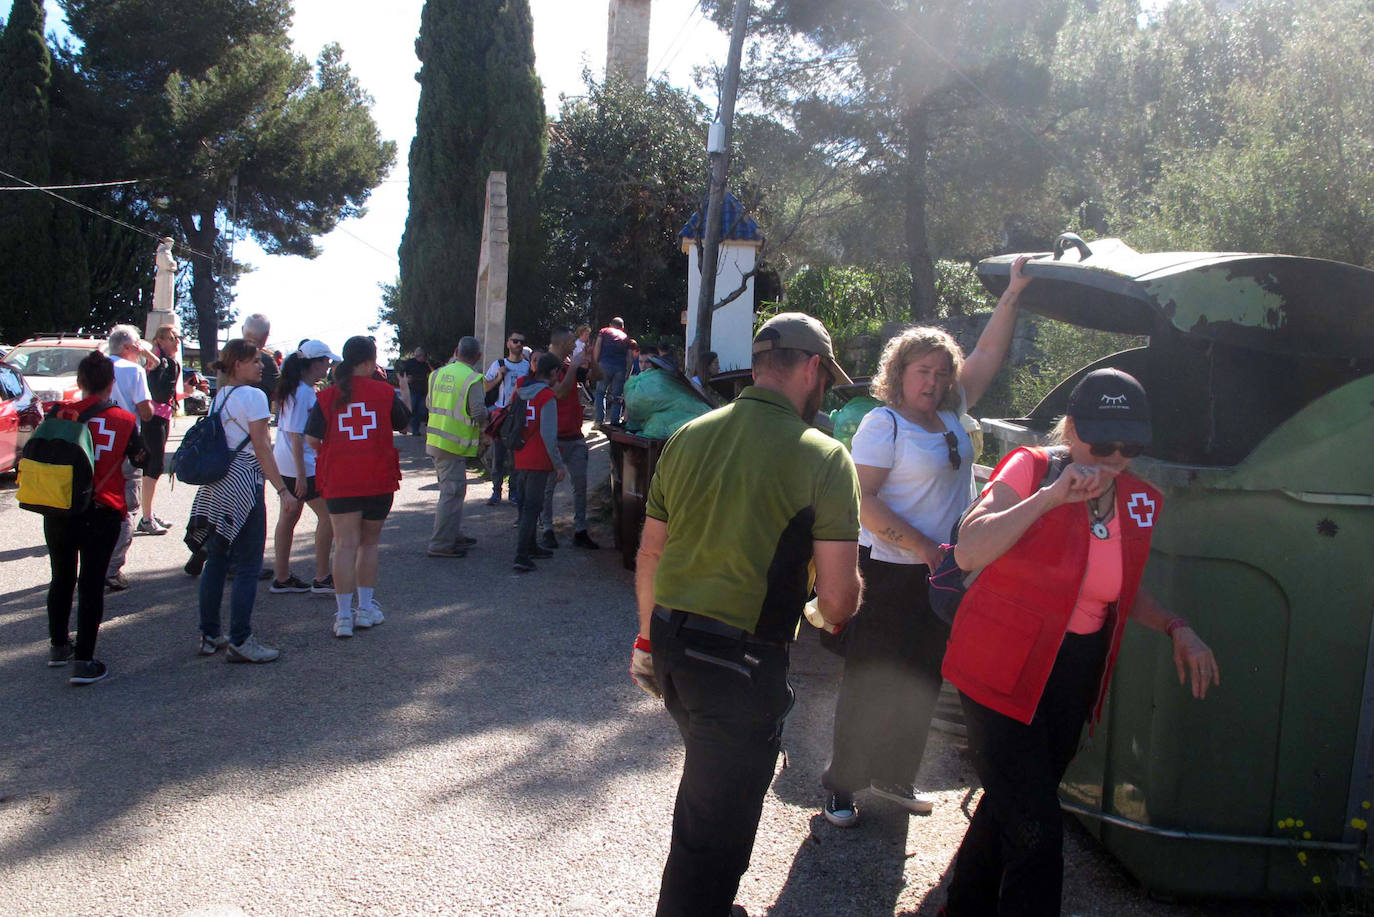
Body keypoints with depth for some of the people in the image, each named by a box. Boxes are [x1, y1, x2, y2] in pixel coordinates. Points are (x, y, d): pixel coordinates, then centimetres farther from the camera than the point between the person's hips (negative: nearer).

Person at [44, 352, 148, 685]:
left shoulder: (61, 415, -3)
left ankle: (58, 645, 33)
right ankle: (83, 662, -1)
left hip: (59, 511, 2)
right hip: (102, 513, -2)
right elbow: (144, 462, 5)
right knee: (91, 583, 1)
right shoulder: (124, 421, -6)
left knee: (62, 578, 18)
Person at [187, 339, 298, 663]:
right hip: (243, 487, -9)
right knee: (247, 567, -4)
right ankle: (240, 641, -4)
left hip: (214, 488, 9)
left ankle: (209, 635, 20)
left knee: (215, 562, 13)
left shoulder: (219, 397, 14)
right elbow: (261, 446, -14)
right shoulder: (253, 396, -10)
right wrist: (282, 490, -14)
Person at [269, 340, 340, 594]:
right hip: (300, 465, -10)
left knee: (289, 517, 13)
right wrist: (302, 475, -21)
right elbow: (296, 435, -21)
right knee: (327, 516, -5)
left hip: (284, 463, 10)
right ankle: (322, 579, -2)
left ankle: (281, 578, 19)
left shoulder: (297, 389, 12)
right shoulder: (303, 393, -18)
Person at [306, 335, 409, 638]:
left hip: (339, 480, 0)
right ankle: (366, 608, 17)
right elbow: (403, 423, 13)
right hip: (378, 479, 0)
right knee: (369, 541, 15)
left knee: (345, 544, 0)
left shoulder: (328, 396, -1)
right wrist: (403, 392, 22)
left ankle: (344, 615, -4)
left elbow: (312, 439, -1)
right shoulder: (385, 392, -2)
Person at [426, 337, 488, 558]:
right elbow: (479, 413, -19)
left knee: (452, 490, 20)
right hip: (454, 444, -8)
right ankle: (441, 544, -3)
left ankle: (454, 535, 30)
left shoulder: (438, 374, 7)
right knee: (452, 493, -3)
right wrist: (485, 423, 2)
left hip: (435, 440, 8)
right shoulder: (472, 379, -14)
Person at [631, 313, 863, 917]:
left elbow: (649, 556, 10)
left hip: (669, 642, 7)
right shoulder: (823, 458, -13)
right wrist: (834, 610, 9)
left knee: (708, 780, 31)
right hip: (742, 662, -7)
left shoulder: (687, 438, 3)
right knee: (716, 828, 10)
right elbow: (837, 600, -14)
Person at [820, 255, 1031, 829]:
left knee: (922, 683, 14)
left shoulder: (951, 415, 10)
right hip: (890, 573, -7)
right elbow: (861, 499, -17)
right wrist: (920, 547, -21)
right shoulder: (884, 423, -10)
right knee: (871, 683, 0)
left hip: (942, 575, 7)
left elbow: (988, 355, 14)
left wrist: (1013, 293, 7)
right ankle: (840, 786, 13)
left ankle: (894, 777, 29)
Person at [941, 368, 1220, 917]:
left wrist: (1176, 627, 2)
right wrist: (1050, 496, -32)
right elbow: (968, 552, -29)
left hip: (1074, 679, 6)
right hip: (1004, 672, -6)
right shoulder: (1031, 471, -13)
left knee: (1010, 809, 20)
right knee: (1036, 830, -9)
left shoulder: (1140, 502, 4)